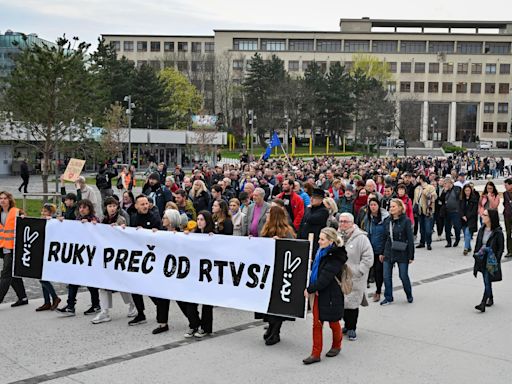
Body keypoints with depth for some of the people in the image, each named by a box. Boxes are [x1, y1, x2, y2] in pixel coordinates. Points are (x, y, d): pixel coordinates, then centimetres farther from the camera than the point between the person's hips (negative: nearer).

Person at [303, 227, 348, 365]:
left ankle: (336, 346, 37)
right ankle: (316, 353, 12)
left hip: (331, 295, -7)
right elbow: (314, 270, 11)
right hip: (318, 293, 7)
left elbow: (324, 279, -23)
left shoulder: (335, 258, -20)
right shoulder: (321, 252, 5)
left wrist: (309, 289, -15)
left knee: (333, 322, 13)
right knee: (317, 323, 7)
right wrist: (312, 288, -3)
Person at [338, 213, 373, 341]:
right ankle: (347, 325, 29)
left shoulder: (361, 238, -10)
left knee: (352, 303, -3)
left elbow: (368, 258, -11)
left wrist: (358, 271, -14)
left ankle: (351, 328, 10)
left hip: (355, 279, -5)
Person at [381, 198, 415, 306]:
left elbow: (410, 239, -9)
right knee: (386, 276, 4)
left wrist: (411, 256, -10)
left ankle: (409, 295, 28)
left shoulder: (406, 221, -9)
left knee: (403, 276, 5)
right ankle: (388, 298, 17)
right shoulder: (388, 220, 5)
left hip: (402, 253, -4)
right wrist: (382, 252, 11)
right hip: (388, 252, 5)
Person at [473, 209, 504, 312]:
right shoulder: (482, 229, 6)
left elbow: (501, 248, -9)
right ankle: (491, 299, 35)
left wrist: (496, 260, -15)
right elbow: (477, 244, 12)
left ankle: (483, 304, -10)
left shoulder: (498, 232, -12)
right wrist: (476, 255, 8)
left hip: (491, 261, -6)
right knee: (487, 281, 17)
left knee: (487, 281, -9)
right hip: (482, 260, 6)